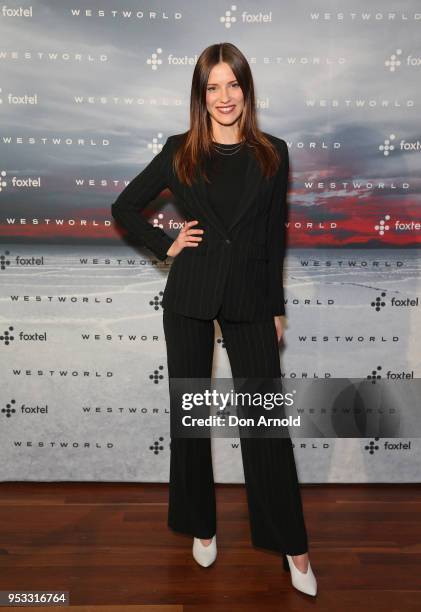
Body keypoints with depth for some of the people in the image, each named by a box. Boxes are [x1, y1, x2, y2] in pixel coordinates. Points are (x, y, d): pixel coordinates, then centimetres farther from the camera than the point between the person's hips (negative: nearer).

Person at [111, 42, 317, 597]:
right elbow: (124, 207, 11)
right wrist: (166, 244, -1)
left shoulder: (272, 154, 5)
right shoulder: (179, 152, 3)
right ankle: (200, 526, 31)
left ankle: (292, 545, 21)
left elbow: (275, 237, 6)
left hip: (250, 299, 0)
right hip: (190, 298, 1)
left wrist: (276, 308, 5)